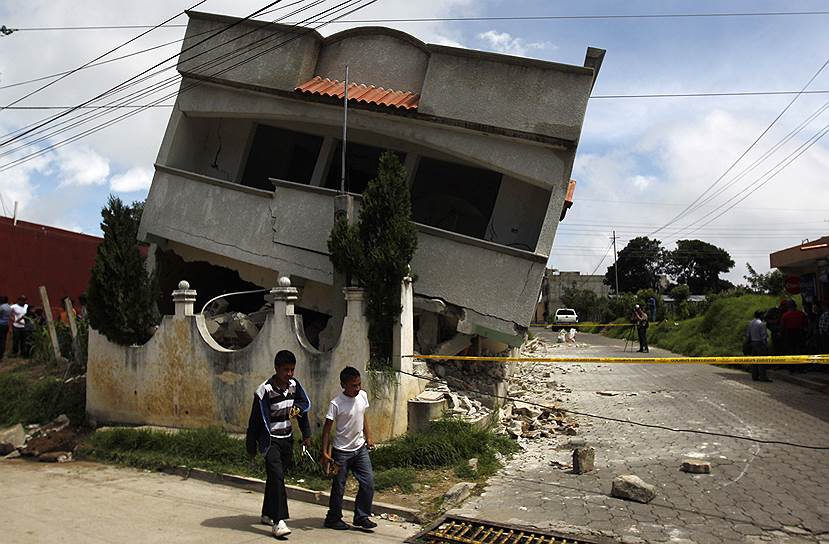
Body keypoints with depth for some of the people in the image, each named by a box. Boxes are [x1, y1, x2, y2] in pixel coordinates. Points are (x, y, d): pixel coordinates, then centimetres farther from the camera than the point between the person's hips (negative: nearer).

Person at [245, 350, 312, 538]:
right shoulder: (265, 390, -19)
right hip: (270, 439, -6)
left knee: (275, 476, 16)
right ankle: (278, 521, -19)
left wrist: (306, 434, 7)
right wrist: (251, 446, -7)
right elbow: (255, 419, -12)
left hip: (287, 438, 6)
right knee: (277, 476, -17)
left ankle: (267, 514, 31)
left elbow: (304, 406, 9)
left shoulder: (294, 385, -2)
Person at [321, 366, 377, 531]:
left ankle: (361, 517, 17)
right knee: (338, 487, 6)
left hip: (360, 448, 5)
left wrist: (368, 437, 15)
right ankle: (333, 518, 24)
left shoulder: (363, 396, -2)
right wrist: (325, 453, -18)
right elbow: (327, 429, -15)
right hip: (342, 451, -5)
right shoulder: (336, 404, -20)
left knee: (368, 482, 2)